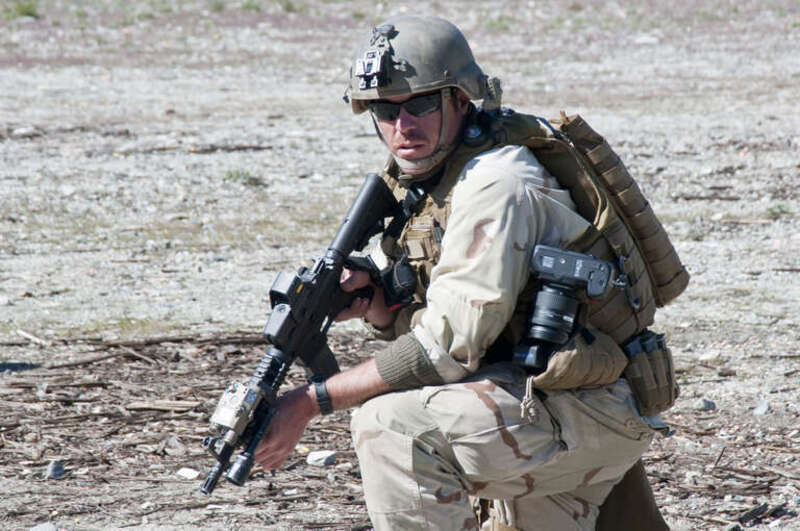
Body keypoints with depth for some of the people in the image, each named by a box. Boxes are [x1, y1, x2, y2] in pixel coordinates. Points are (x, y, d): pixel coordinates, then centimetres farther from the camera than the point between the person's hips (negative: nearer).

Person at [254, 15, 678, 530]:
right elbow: (415, 323, 12)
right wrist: (372, 299, -12)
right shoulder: (415, 181, 7)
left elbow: (448, 348, -25)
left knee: (390, 424, -27)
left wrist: (313, 401, -23)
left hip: (587, 412, -10)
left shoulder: (496, 183, -21)